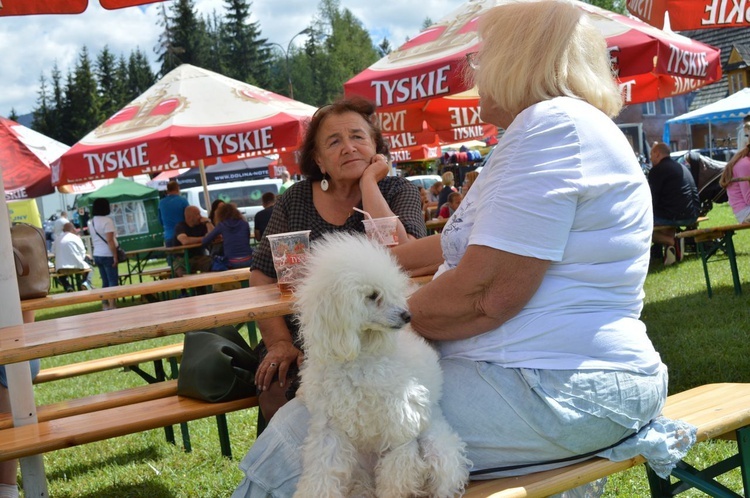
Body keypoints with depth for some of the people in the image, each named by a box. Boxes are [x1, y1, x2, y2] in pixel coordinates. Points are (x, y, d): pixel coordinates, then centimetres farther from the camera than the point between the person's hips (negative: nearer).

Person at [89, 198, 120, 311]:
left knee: (105, 281, 14)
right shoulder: (107, 220, -14)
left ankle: (105, 305, 17)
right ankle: (112, 306, -5)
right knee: (113, 281, -2)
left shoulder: (91, 222, 9)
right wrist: (115, 256, -16)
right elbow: (110, 241, -19)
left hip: (97, 255, 8)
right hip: (107, 255, -8)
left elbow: (93, 240, 16)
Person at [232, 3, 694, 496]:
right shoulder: (565, 124, 19)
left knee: (297, 438, -13)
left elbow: (485, 294, -23)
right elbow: (463, 245, 27)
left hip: (556, 393, -11)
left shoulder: (554, 123, -15)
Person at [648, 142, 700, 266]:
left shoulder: (657, 170, -6)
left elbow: (652, 200, -9)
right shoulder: (682, 167, 21)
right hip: (691, 216, 9)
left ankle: (671, 242, -10)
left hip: (673, 216, -9)